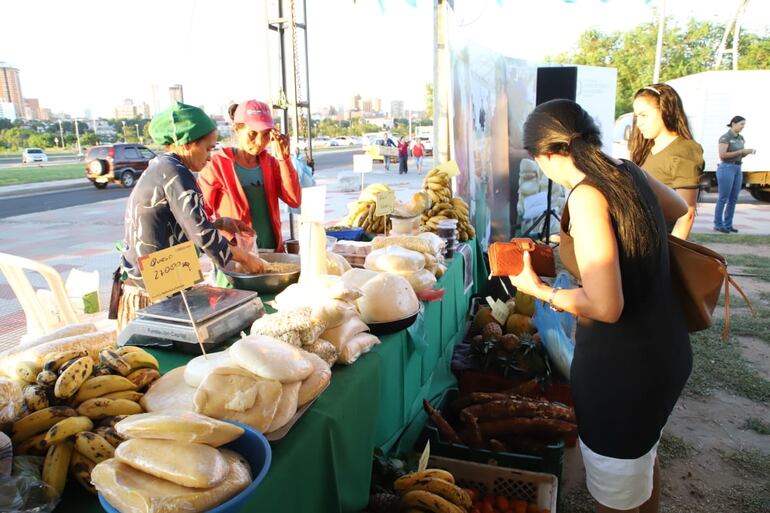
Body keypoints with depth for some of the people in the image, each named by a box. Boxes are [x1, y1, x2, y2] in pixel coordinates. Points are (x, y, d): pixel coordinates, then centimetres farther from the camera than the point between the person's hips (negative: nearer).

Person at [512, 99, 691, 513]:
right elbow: (679, 209, 24)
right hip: (666, 349, 9)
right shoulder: (628, 172, 1)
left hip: (623, 365, -9)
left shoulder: (586, 196, -24)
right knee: (643, 455, 32)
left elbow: (606, 307, -27)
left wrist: (538, 290, -14)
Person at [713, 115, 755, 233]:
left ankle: (728, 224, 15)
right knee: (723, 198, -4)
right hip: (726, 169, -8)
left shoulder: (740, 138, 14)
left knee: (733, 199, 7)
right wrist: (742, 151, -18)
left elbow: (740, 155, 19)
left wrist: (749, 152, -3)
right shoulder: (725, 137, -11)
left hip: (737, 170, 8)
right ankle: (718, 224, 4)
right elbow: (722, 155, -19)